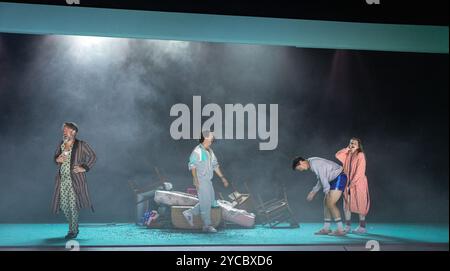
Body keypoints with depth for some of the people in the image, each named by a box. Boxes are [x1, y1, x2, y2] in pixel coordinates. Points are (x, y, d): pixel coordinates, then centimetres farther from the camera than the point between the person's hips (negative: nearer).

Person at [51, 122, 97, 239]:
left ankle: (73, 231, 3)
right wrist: (57, 159, 0)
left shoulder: (81, 145, -5)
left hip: (75, 180, -5)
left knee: (73, 205, -8)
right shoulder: (60, 145, 10)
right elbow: (55, 157, 23)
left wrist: (84, 168, -7)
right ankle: (74, 227, 25)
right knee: (64, 205, 7)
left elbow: (93, 156, -1)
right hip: (62, 180, 6)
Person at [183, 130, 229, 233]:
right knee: (206, 203, -5)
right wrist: (195, 179, -23)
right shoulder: (197, 151, -11)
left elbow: (215, 165, 20)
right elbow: (192, 165, -15)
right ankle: (207, 226, 3)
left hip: (208, 181, 9)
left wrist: (222, 177, 16)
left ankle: (190, 213, 18)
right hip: (201, 181, -9)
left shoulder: (210, 151, 14)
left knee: (211, 202, 12)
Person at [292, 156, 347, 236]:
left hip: (339, 178, -10)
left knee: (330, 204, -12)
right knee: (326, 202, 10)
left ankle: (340, 230, -10)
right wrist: (313, 192, 21)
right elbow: (321, 180, 21)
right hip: (334, 179, 10)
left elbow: (323, 178, -19)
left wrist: (327, 192, -14)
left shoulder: (314, 163, -17)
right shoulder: (312, 164, 14)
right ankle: (326, 228, 15)